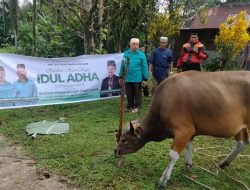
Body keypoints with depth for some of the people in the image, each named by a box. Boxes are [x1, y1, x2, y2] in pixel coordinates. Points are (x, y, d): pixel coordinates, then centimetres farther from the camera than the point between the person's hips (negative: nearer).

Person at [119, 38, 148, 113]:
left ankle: (137, 107, 18)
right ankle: (129, 106, 27)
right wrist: (121, 77, 12)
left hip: (137, 79, -3)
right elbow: (122, 66, 11)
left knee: (137, 94, 8)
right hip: (127, 79, 3)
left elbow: (145, 67, -4)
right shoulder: (126, 54, 5)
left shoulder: (141, 55, -4)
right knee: (129, 94, 12)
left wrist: (145, 79, -7)